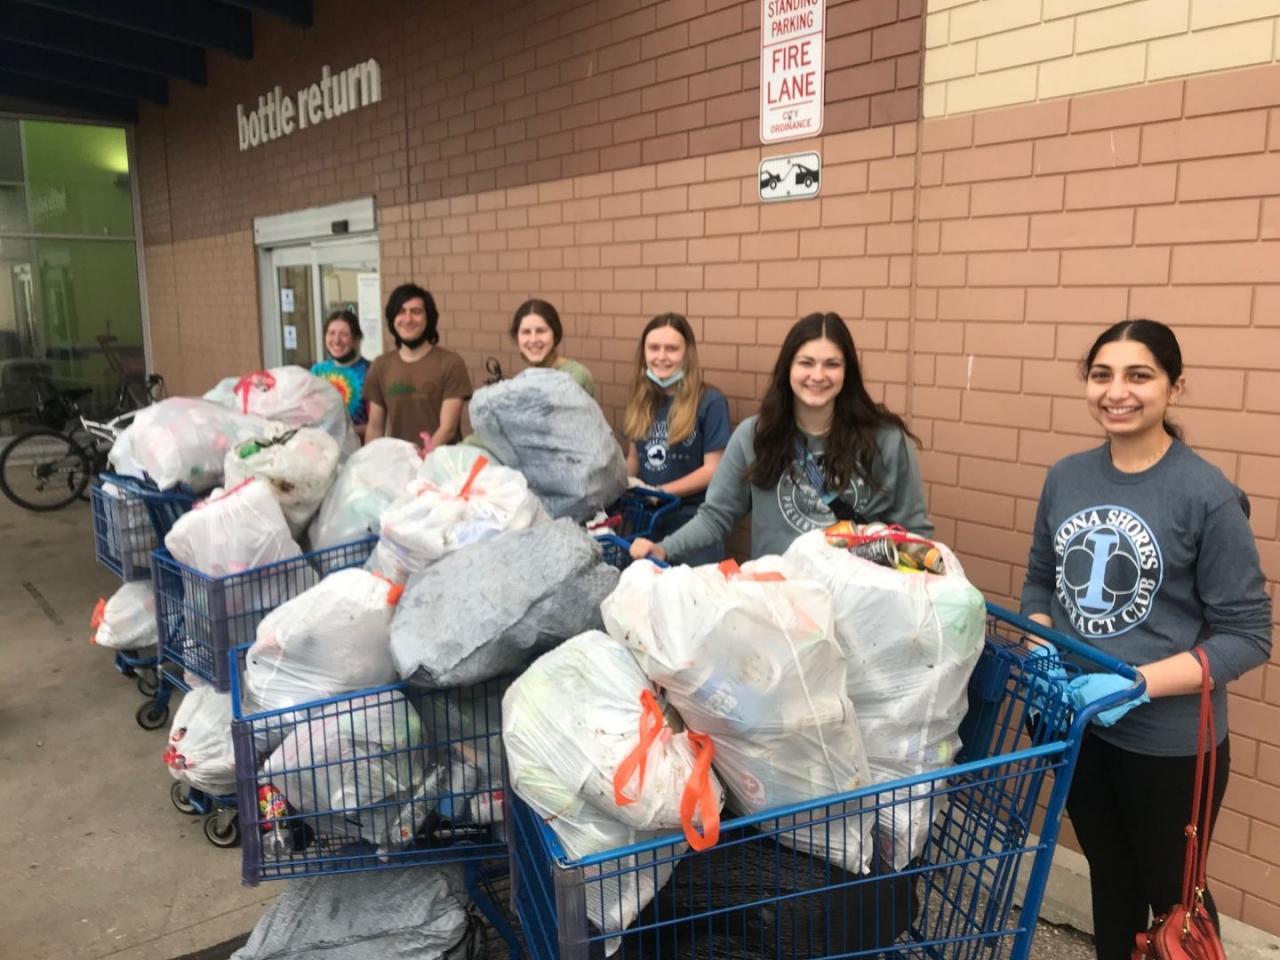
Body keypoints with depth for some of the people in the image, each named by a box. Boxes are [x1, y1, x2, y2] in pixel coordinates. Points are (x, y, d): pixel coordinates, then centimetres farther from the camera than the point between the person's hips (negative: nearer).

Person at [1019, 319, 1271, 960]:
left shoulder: (1209, 495, -16)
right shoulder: (1066, 477, -1)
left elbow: (1246, 635, -14)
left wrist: (1138, 683, -25)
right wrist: (1040, 651, -9)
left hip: (1168, 739, -4)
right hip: (1074, 723, 4)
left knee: (1170, 888, 18)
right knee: (1109, 871, 25)